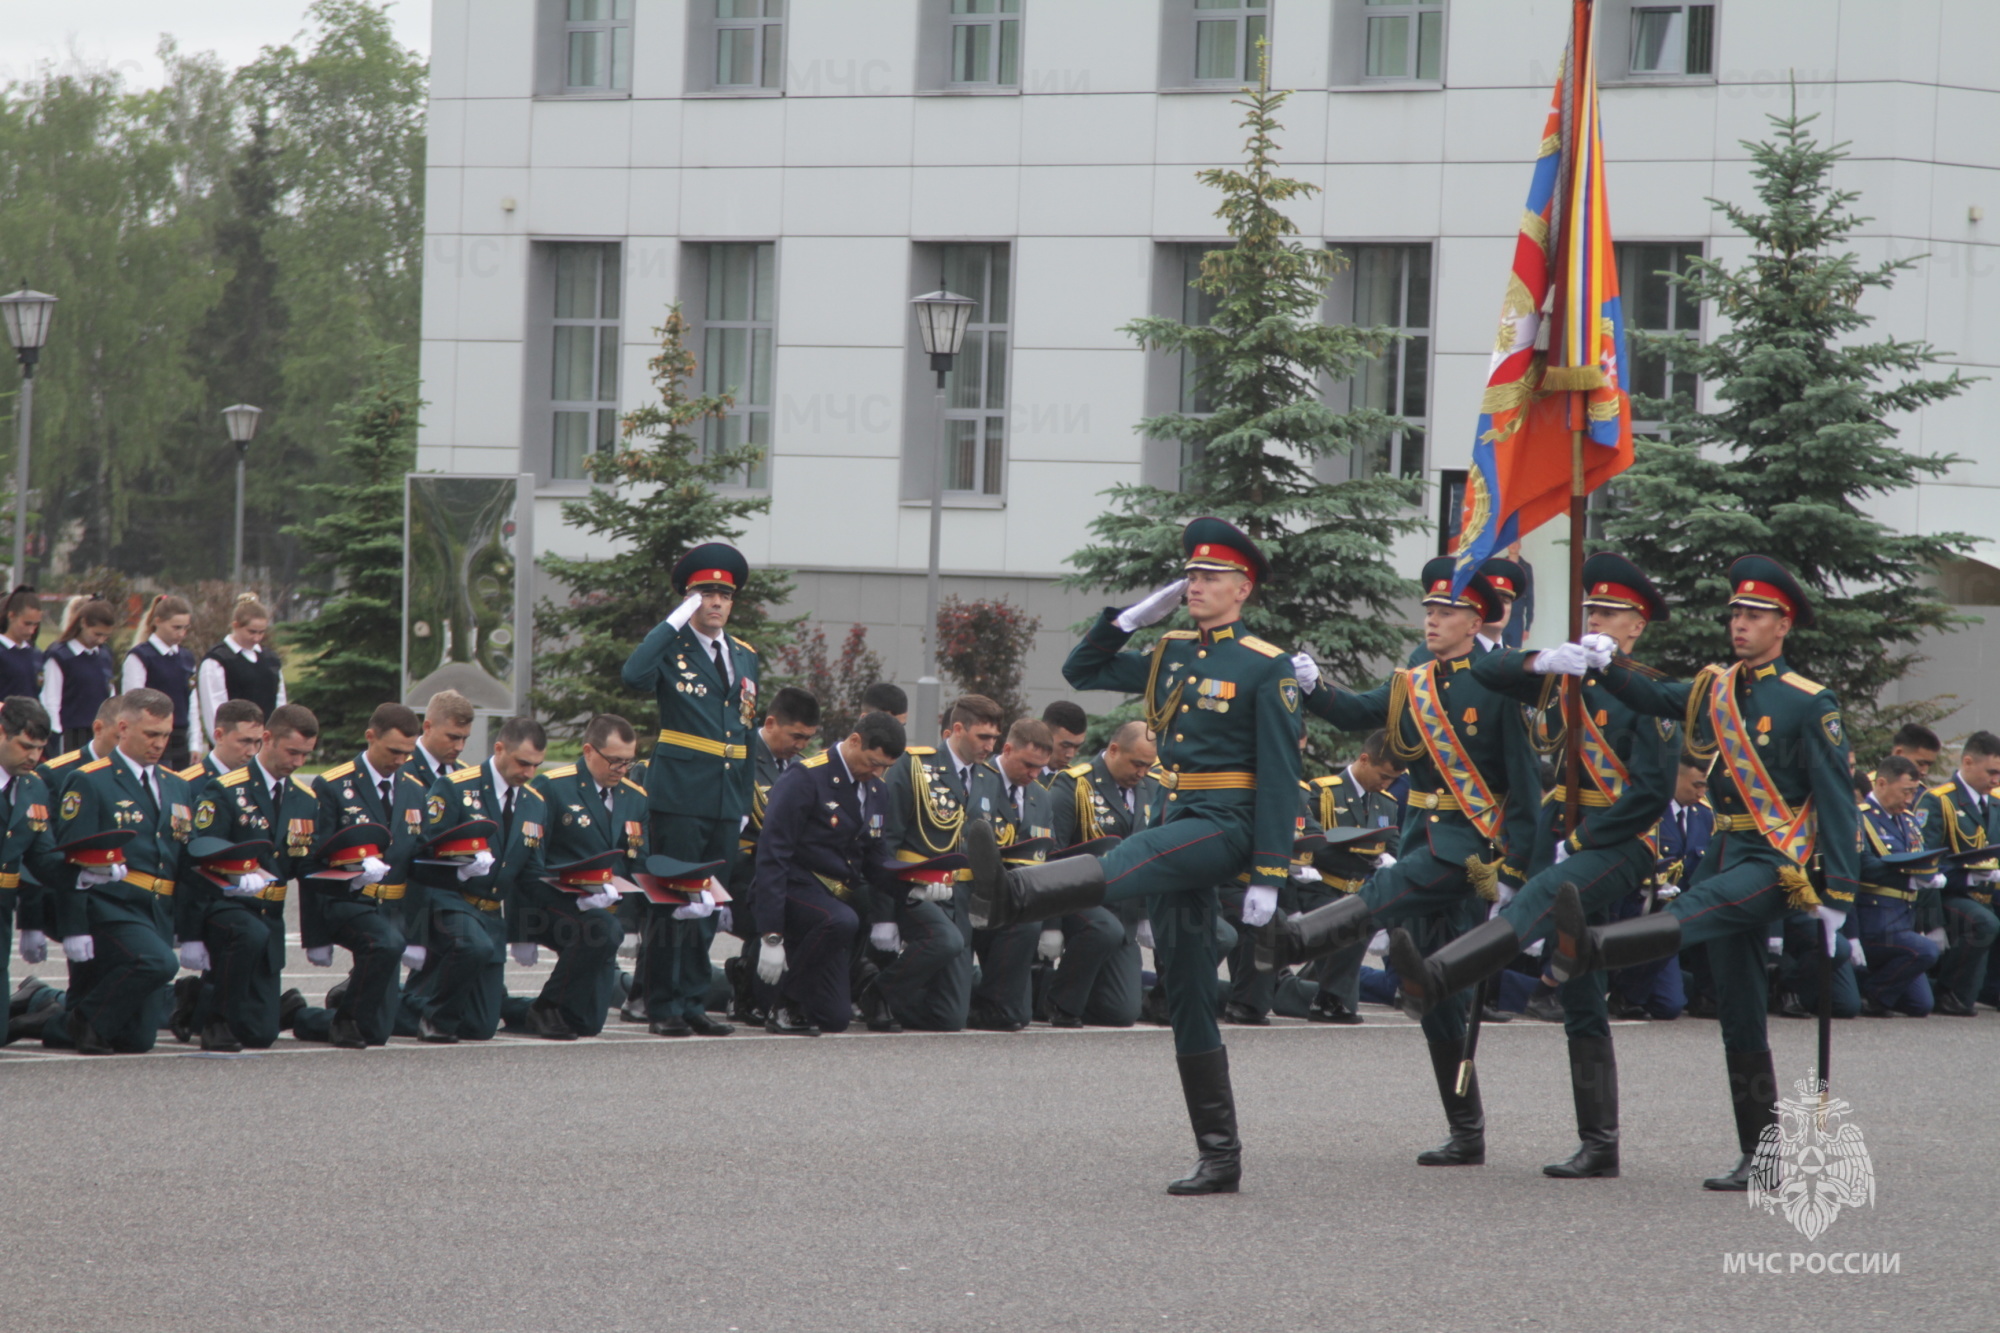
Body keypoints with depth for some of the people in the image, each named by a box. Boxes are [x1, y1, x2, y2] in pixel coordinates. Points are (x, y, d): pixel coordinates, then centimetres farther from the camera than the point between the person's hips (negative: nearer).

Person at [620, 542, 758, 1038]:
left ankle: (693, 1003, 15)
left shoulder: (744, 657, 16)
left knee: (708, 904, 9)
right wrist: (676, 621, -20)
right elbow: (634, 676, -26)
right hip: (679, 793, -6)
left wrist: (746, 800, 16)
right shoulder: (671, 647, -3)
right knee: (670, 902, -4)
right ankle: (663, 1009, -1)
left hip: (725, 799, 6)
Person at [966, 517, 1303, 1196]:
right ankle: (1219, 1157, 7)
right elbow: (1081, 671, 24)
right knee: (1185, 993, 5)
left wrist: (1268, 877, -15)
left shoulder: (1266, 668, -4)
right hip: (1181, 821, 8)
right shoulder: (1171, 652, 16)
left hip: (1226, 824, -8)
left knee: (1129, 862, -37)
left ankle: (1009, 896, -68)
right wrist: (1130, 616, 10)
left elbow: (1280, 776, -9)